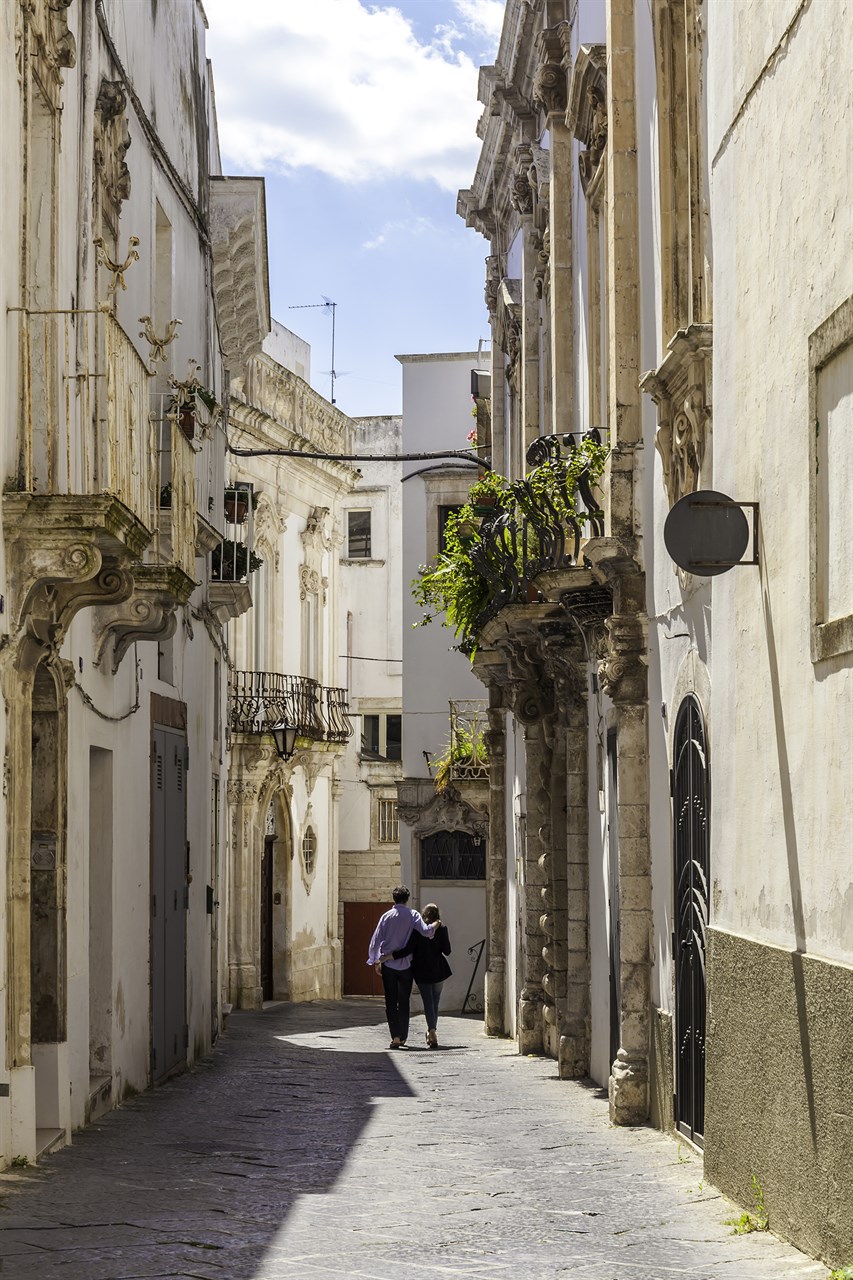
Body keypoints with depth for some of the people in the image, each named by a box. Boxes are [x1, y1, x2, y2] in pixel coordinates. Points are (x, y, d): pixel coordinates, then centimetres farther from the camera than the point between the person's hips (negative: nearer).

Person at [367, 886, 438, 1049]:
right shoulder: (413, 915, -4)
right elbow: (426, 931, -16)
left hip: (388, 964, 0)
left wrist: (376, 961, 8)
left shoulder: (387, 916, -2)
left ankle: (395, 1036, -9)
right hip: (405, 965, 0)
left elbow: (376, 940, -1)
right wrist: (436, 925, 5)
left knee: (391, 1002, 3)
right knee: (404, 1002, 12)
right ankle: (403, 1037, 17)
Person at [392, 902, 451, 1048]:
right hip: (438, 971, 1)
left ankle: (432, 1031, -18)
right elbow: (447, 951, -4)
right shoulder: (442, 929, -5)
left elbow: (408, 949, -16)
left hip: (421, 971, -1)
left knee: (428, 1002, -1)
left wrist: (390, 956, -15)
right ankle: (432, 1031, 21)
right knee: (435, 1002, 15)